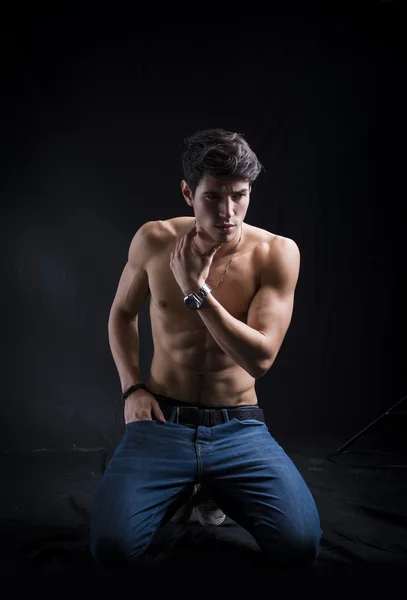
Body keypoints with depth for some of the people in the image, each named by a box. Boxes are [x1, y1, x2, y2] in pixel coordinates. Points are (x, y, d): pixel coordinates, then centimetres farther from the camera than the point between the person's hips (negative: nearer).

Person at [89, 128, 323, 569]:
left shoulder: (277, 253, -10)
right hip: (162, 421, 1)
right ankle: (181, 490, 15)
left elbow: (261, 359, -16)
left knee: (300, 543, -19)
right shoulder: (154, 240, -5)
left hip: (239, 428, 0)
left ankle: (213, 488, 13)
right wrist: (132, 388, -1)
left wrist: (197, 291, -22)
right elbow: (122, 314, 13)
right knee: (112, 546, -20)